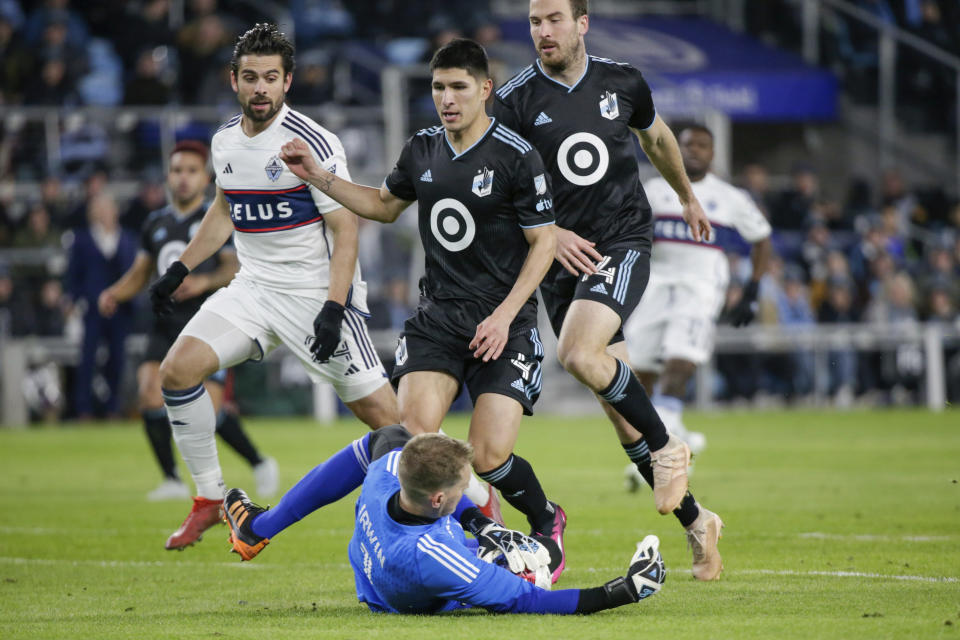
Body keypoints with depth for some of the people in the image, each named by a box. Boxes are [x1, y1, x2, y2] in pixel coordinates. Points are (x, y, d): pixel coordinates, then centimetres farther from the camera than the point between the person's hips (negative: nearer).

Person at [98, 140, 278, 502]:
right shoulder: (155, 224, 14)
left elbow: (238, 269, -7)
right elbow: (140, 273, 21)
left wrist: (204, 282, -24)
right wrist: (115, 293, 3)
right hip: (167, 324, 4)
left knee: (210, 408, -13)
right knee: (149, 390, -18)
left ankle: (259, 464, 13)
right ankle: (172, 480, -7)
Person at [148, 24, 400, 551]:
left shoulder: (312, 143, -15)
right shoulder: (225, 141, 5)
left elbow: (346, 229, -14)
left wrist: (333, 309, -23)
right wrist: (178, 270, 19)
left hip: (317, 290, -6)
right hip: (253, 286, 6)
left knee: (381, 413, -10)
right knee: (178, 369, -11)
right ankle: (209, 498, 4)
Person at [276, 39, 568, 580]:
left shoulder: (517, 157, -10)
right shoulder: (423, 150, 7)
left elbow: (543, 241, -6)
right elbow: (385, 205, 27)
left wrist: (505, 315, -14)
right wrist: (319, 176, 16)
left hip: (501, 322, -4)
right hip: (438, 315, 4)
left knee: (489, 457, -12)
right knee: (415, 434, -18)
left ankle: (547, 522, 20)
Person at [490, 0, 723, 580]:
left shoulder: (623, 83, 3)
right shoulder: (515, 101, -2)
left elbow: (658, 137, 24)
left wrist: (688, 197, 37)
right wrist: (549, 233, -16)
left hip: (624, 243, -2)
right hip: (563, 259, 2)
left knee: (580, 353, -29)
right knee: (619, 408, 1)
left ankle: (666, 447, -8)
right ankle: (696, 522, 13)